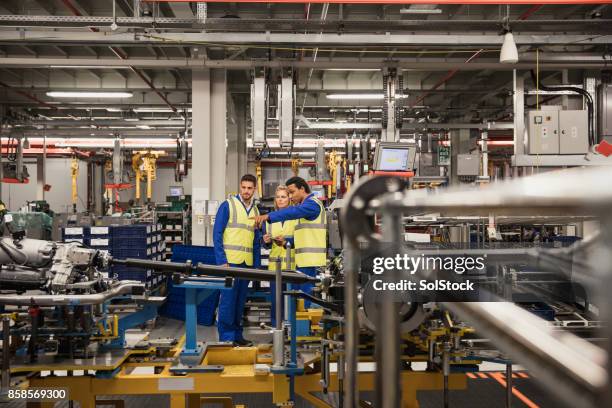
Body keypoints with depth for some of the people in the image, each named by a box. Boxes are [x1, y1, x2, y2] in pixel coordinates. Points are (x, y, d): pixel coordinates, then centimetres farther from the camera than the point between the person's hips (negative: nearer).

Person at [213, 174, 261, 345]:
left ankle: (237, 334, 20)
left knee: (240, 301, 11)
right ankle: (226, 337, 5)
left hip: (247, 263, 6)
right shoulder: (228, 205, -4)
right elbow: (217, 234, -8)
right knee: (228, 300, -3)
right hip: (230, 260, -6)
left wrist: (257, 265, 10)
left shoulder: (255, 211, 14)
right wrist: (222, 260, -15)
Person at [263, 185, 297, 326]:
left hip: (292, 264, -3)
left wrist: (286, 241, -18)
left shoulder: (296, 216, 2)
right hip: (275, 263, 3)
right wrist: (266, 241, -5)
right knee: (275, 298, 3)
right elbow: (266, 243, 16)